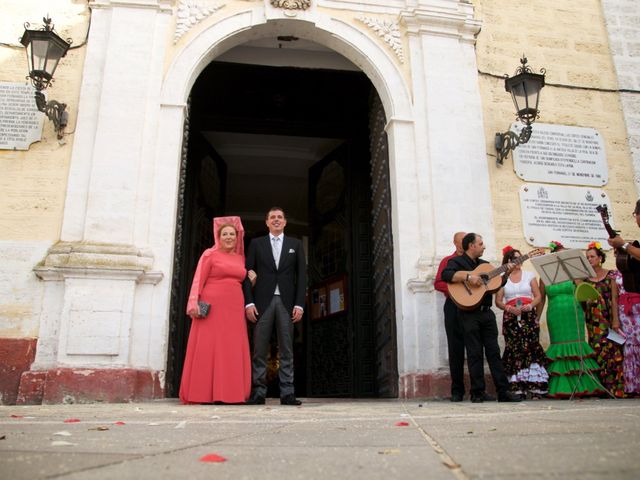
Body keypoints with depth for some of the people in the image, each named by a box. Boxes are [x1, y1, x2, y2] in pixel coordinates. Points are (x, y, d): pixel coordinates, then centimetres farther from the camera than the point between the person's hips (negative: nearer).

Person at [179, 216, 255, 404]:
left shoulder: (241, 258, 17)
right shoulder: (210, 254, 3)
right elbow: (198, 280, -5)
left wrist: (251, 280, 3)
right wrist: (194, 303, -17)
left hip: (234, 309, 5)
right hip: (211, 308, -5)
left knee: (233, 351, 2)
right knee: (207, 348, -5)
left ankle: (230, 393, 6)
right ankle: (204, 393, -1)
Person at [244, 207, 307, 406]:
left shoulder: (295, 244, 13)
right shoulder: (256, 243, 12)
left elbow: (301, 275, 7)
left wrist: (299, 304, -3)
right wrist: (248, 302, -5)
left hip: (286, 302, 1)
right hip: (263, 301, 0)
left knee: (286, 349, 0)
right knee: (259, 350, -1)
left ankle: (287, 393, 2)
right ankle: (258, 393, 3)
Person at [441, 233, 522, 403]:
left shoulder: (485, 264, 20)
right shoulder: (458, 262, -2)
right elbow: (446, 274, -22)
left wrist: (506, 274, 7)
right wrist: (469, 276, -25)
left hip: (487, 313, 6)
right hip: (469, 314, -6)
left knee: (494, 351, 5)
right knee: (475, 353, -1)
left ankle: (503, 391, 7)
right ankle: (478, 393, 5)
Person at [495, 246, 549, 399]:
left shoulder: (529, 275, 13)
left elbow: (538, 296, 9)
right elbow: (498, 301, 6)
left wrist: (530, 305, -10)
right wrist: (509, 308, -13)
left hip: (529, 316, 0)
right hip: (511, 318, 0)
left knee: (531, 348, -10)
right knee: (514, 350, -7)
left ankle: (534, 387, -8)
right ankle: (517, 388, -6)